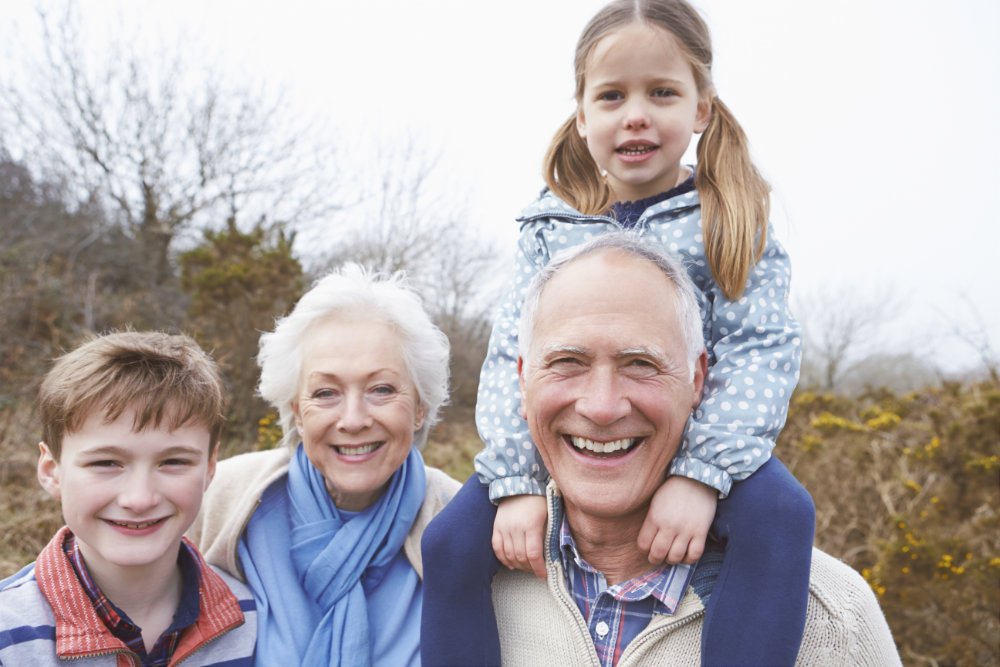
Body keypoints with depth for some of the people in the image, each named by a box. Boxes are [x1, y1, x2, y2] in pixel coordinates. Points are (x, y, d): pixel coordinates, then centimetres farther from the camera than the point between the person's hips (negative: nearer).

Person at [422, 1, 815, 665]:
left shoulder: (729, 218, -1)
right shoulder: (551, 225, 3)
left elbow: (761, 348, -10)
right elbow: (511, 357, -1)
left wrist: (701, 474, -25)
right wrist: (516, 483, -15)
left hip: (695, 438, -1)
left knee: (780, 515, -31)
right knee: (451, 542, -16)